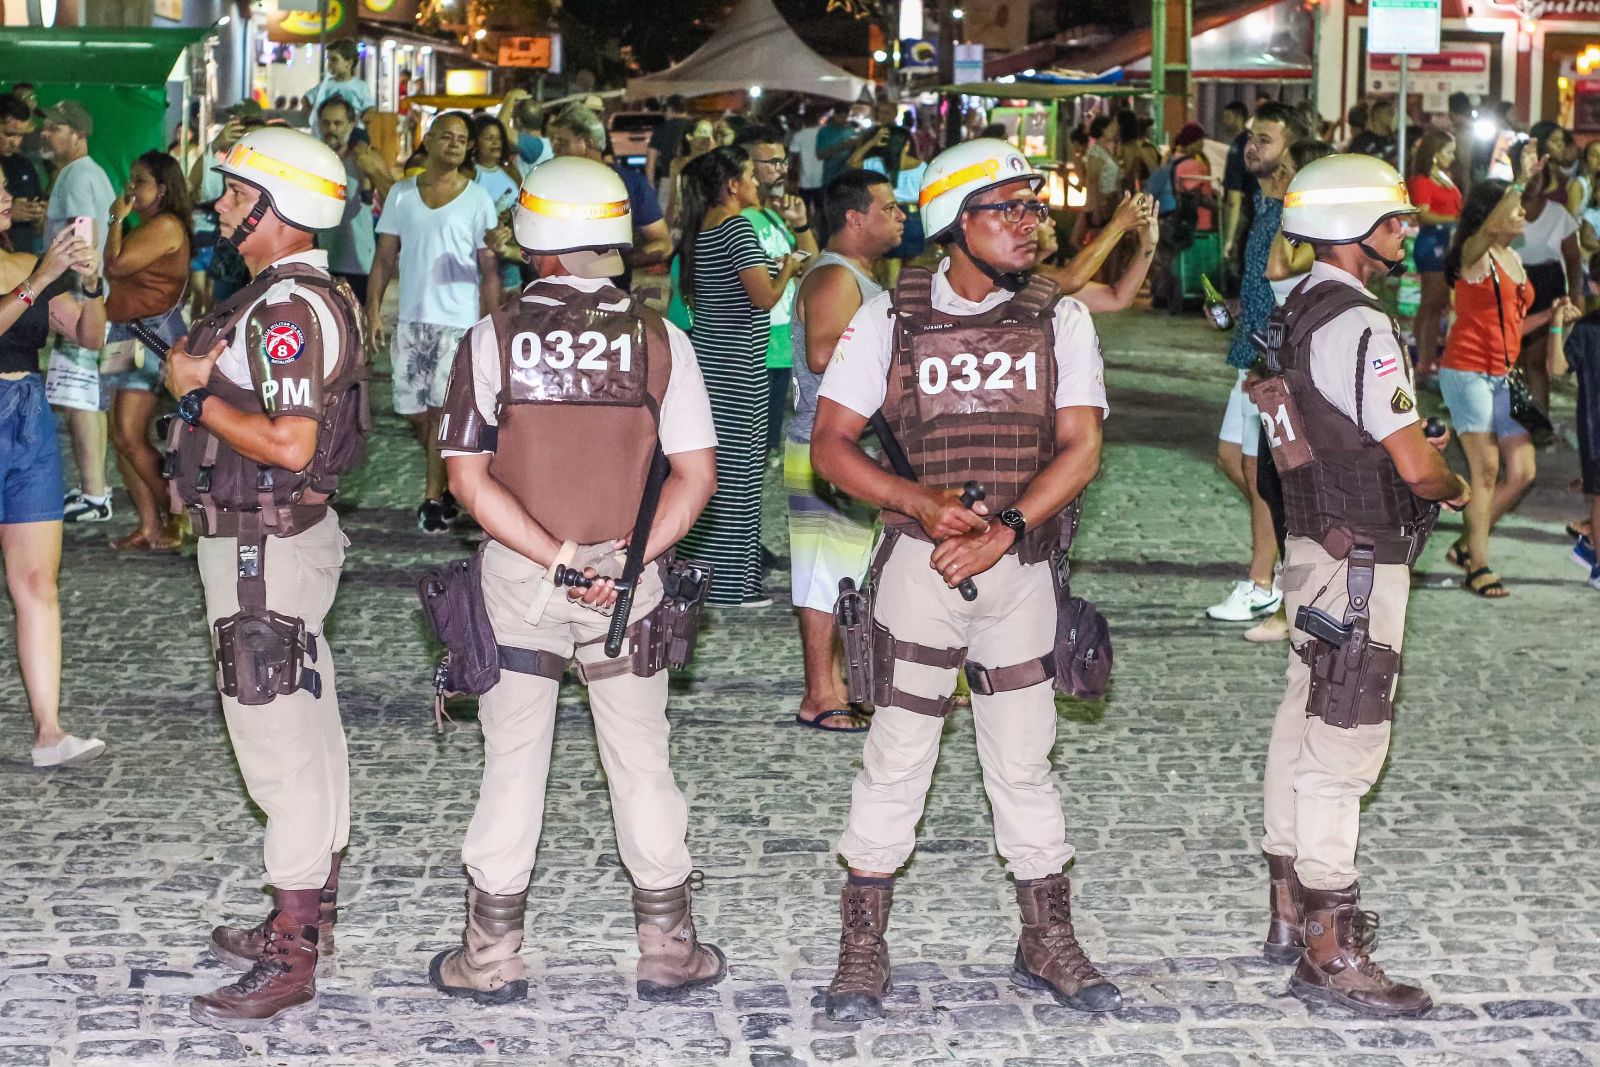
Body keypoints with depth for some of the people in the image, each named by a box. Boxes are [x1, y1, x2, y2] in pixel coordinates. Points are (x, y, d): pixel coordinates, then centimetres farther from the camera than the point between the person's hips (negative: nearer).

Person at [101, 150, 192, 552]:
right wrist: (122, 221, 12)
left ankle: (178, 519, -1)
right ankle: (149, 526, 11)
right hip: (128, 335, 10)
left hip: (153, 336, -10)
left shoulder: (166, 226, -14)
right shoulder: (144, 227, 18)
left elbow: (115, 266, -20)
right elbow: (118, 273, 15)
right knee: (122, 436, 7)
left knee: (130, 437, -11)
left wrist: (117, 220, -9)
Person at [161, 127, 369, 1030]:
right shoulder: (316, 296, 13)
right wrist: (204, 376, 2)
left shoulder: (286, 308, -20)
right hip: (285, 538, 11)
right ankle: (309, 918, 29)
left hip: (266, 548, -11)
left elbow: (289, 443, -28)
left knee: (280, 744, -6)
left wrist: (196, 394, -16)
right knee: (309, 731, 17)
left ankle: (290, 970, -1)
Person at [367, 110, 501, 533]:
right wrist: (373, 309, -1)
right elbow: (385, 256, 8)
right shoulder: (401, 193, 7)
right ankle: (449, 477, 28)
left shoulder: (477, 199, 0)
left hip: (459, 321, -3)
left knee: (442, 408, -6)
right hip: (411, 319, 3)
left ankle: (434, 498, 2)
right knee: (413, 412, 7)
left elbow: (489, 269, -1)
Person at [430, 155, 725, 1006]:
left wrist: (554, 555, -13)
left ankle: (492, 957, 16)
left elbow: (467, 474, -11)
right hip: (628, 578, 1)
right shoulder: (659, 339, -5)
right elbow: (696, 473, -8)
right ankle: (667, 949, 19)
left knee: (512, 764, 9)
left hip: (516, 577, 0)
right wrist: (627, 560, -9)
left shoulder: (494, 337, -7)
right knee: (641, 762, 11)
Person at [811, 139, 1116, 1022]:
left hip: (1021, 564, 2)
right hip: (920, 560, -1)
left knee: (1024, 760, 10)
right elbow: (830, 444, -1)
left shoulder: (1060, 318, 3)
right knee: (897, 756, 1)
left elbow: (1080, 447, -4)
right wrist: (924, 505, -15)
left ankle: (1048, 946, 22)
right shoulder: (891, 318, -1)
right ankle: (862, 951, 12)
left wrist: (1004, 531, -17)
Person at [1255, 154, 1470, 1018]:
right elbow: (1415, 464, -19)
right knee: (1343, 745, -6)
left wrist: (1416, 452, 10)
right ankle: (1330, 954, -1)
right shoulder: (1360, 326, -19)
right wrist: (1456, 488, 2)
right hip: (1360, 561, -10)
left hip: (1315, 547, 10)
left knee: (1304, 725, 16)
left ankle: (1290, 913, 27)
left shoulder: (1300, 314, 11)